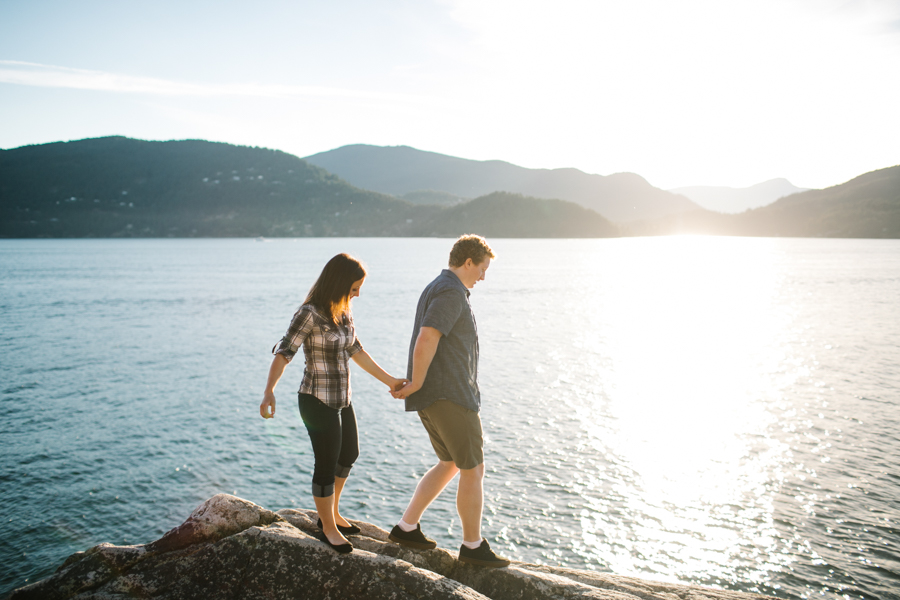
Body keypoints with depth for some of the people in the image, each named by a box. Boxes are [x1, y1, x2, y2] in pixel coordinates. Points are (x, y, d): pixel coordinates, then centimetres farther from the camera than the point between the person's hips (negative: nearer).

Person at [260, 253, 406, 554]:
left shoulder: (342, 312, 5)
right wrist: (269, 391, -38)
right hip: (318, 402, -9)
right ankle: (329, 528, 24)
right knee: (327, 466, 3)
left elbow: (355, 351, 15)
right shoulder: (309, 314, -19)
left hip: (341, 400, 9)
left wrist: (388, 380, 19)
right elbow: (283, 352, -25)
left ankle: (331, 514, 41)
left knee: (349, 455, 22)